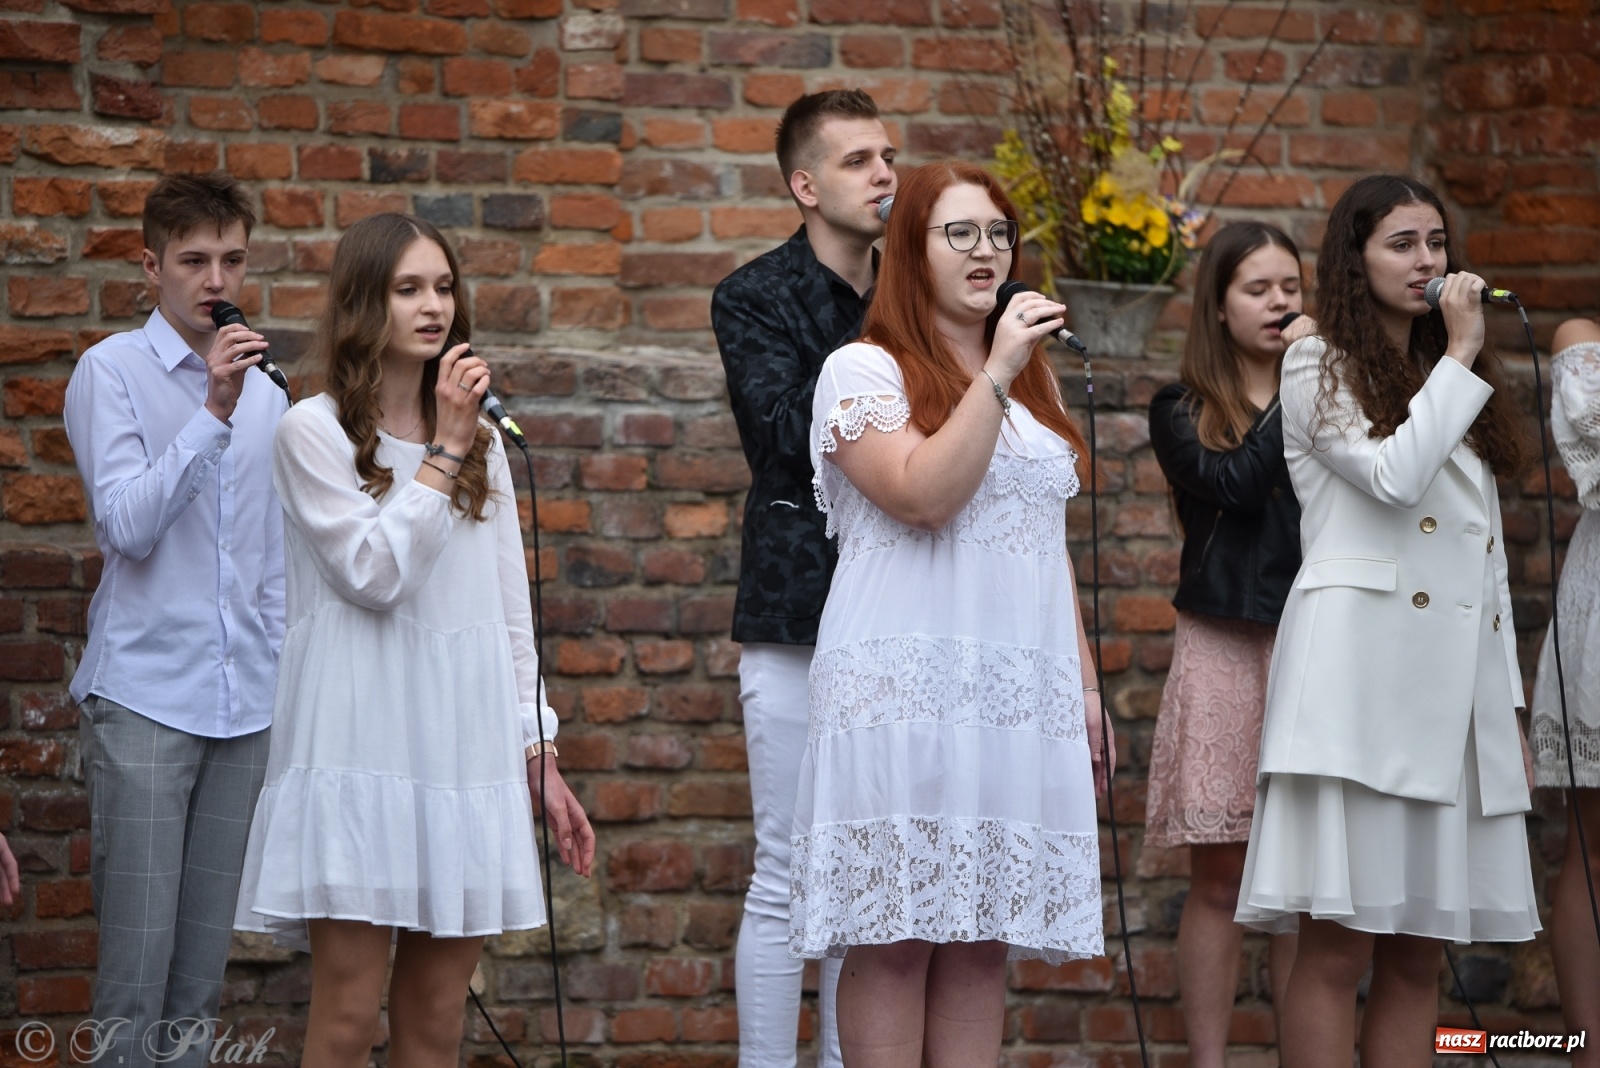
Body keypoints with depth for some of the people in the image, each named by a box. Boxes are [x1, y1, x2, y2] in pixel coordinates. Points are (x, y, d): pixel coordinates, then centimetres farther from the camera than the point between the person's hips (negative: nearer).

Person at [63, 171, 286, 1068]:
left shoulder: (265, 389, 13)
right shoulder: (114, 372, -3)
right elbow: (127, 523, -13)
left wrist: (284, 681, 18)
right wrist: (214, 414, -19)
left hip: (244, 705, 5)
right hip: (144, 698, -5)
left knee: (204, 961, 6)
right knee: (137, 953, -7)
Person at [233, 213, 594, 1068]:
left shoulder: (481, 438, 15)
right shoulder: (314, 431, -1)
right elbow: (377, 573, -12)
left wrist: (539, 754, 12)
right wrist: (444, 448, -10)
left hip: (465, 748, 5)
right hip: (362, 742, -5)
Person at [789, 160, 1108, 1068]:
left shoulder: (1034, 381, 20)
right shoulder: (866, 370, -1)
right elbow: (925, 494, -16)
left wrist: (1084, 686, 16)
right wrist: (996, 376, -14)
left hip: (1021, 699, 6)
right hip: (909, 696, -6)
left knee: (984, 942, 4)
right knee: (895, 938, -7)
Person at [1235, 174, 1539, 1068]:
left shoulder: (1457, 391, 24)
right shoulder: (1320, 370, 4)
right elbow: (1395, 475, -15)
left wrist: (1509, 708, 15)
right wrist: (1462, 355, -5)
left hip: (1458, 679, 6)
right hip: (1360, 669, -6)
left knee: (1419, 953, 4)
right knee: (1340, 947, -10)